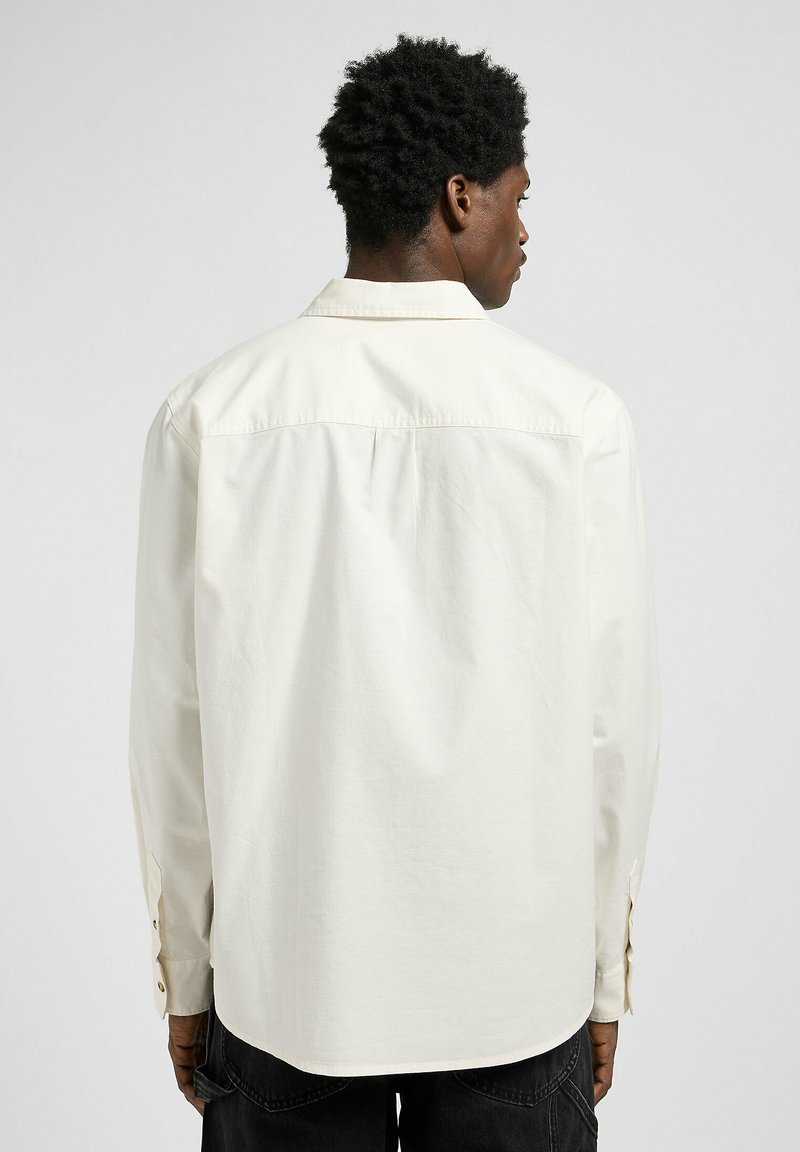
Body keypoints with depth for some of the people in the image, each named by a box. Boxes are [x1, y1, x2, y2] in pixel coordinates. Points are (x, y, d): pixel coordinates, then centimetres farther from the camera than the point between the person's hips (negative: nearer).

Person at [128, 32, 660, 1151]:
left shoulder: (212, 412, -7)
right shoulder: (578, 416, -9)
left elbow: (174, 722, -4)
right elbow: (614, 722, -5)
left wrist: (184, 978, 8)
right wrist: (605, 978, 8)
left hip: (285, 976, 1)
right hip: (516, 982, 0)